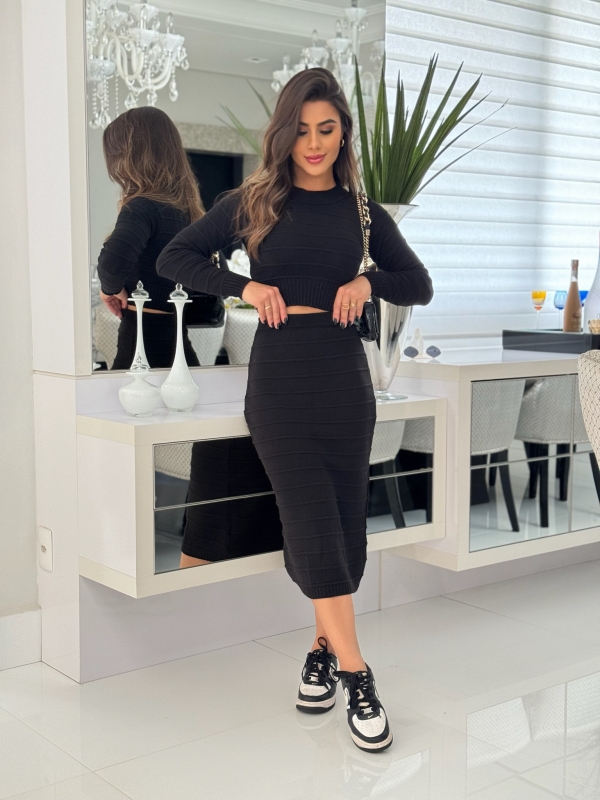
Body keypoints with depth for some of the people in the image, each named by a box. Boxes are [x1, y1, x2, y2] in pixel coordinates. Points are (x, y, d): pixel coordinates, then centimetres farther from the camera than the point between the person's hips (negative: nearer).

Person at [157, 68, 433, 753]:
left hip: (345, 382, 2)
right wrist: (244, 287, -8)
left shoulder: (363, 212, 7)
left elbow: (421, 286, 13)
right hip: (279, 382, -2)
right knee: (313, 528, -5)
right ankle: (356, 676, 3)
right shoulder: (254, 202, 3)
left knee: (345, 527, 7)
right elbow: (173, 258, 6)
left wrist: (369, 282, -7)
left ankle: (324, 647, 26)